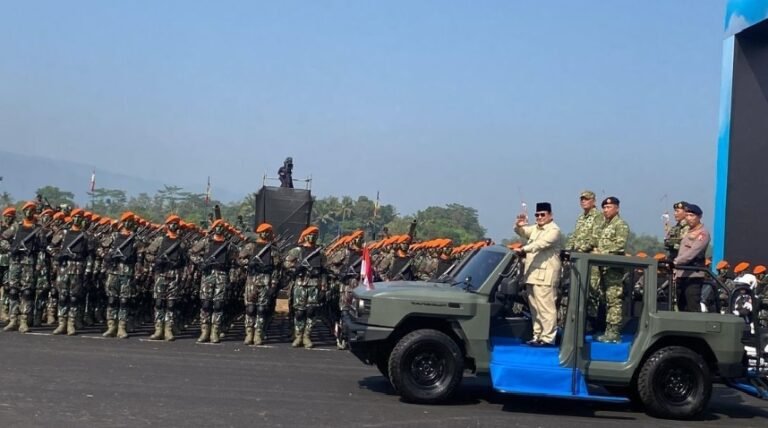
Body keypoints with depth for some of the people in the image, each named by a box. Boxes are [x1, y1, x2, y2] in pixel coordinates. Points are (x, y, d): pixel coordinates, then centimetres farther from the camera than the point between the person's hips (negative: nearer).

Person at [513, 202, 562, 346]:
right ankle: (538, 335, 16)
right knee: (535, 307, 10)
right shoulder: (535, 228, 20)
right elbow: (522, 232, 18)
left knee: (545, 307, -11)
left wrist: (523, 249, -32)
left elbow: (541, 244, -22)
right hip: (532, 273, 9)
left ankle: (548, 338, -11)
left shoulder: (554, 230, -8)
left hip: (545, 274, -8)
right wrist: (519, 225, -6)